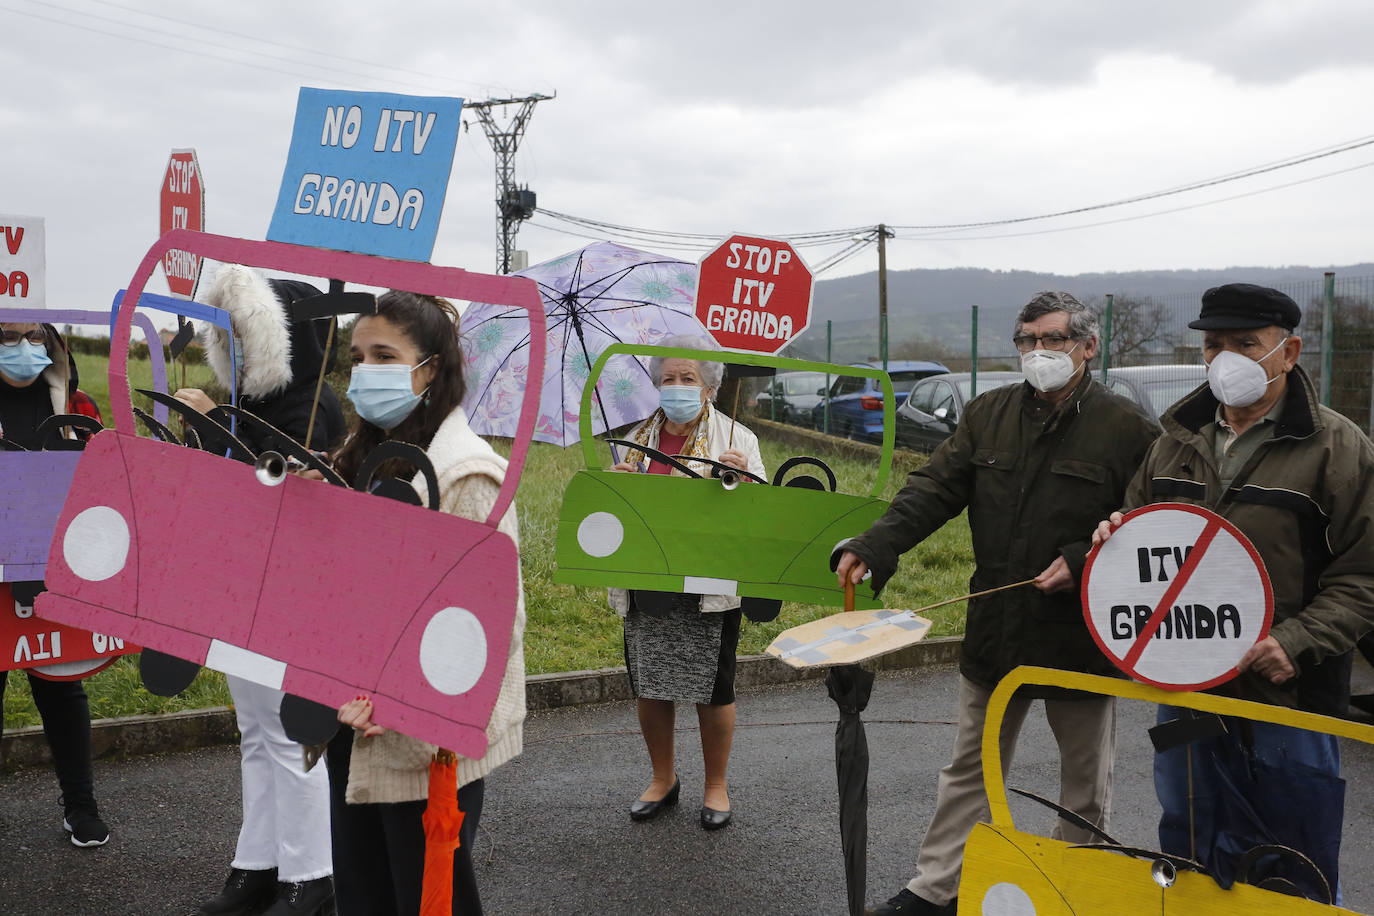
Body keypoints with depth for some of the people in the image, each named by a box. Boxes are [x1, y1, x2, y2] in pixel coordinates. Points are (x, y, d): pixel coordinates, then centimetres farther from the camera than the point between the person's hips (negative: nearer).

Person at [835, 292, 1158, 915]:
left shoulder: (1126, 429, -7)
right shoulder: (988, 414, 4)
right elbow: (934, 489, -3)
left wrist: (1082, 561, -22)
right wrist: (873, 546, -17)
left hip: (1082, 635, -3)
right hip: (995, 631, 3)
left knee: (1085, 782, 14)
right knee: (969, 769, 15)